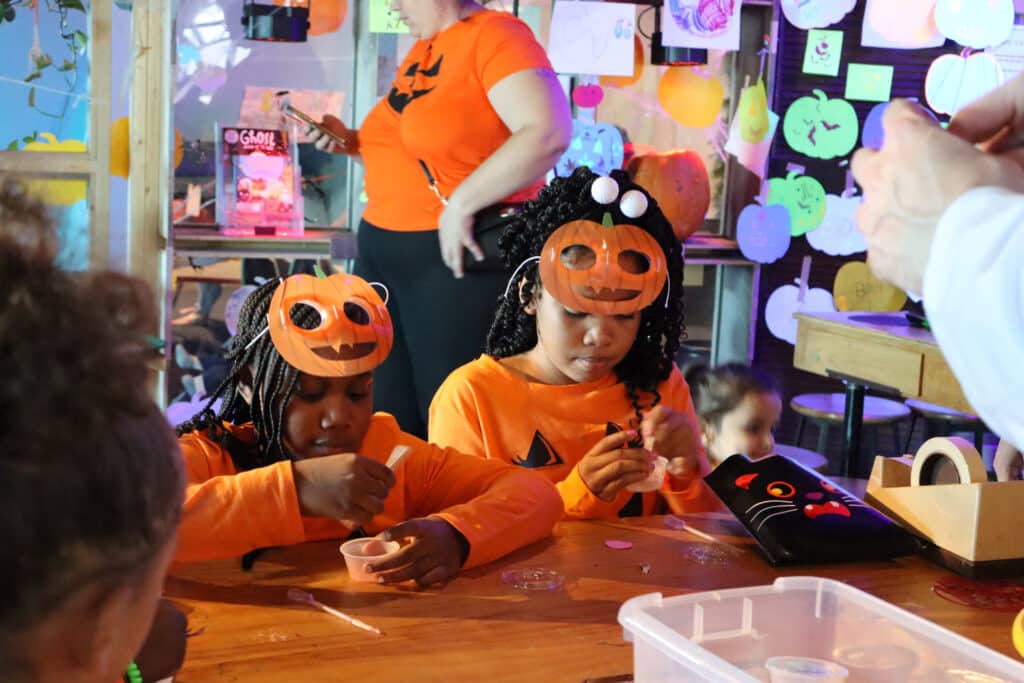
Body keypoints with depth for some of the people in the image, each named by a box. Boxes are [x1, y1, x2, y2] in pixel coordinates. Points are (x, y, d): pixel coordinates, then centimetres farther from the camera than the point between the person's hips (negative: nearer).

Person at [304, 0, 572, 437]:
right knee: (384, 421, 11)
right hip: (381, 253, 9)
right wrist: (352, 143, 10)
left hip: (458, 255, -8)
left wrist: (462, 203, -23)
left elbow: (548, 134, -25)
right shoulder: (422, 49, 16)